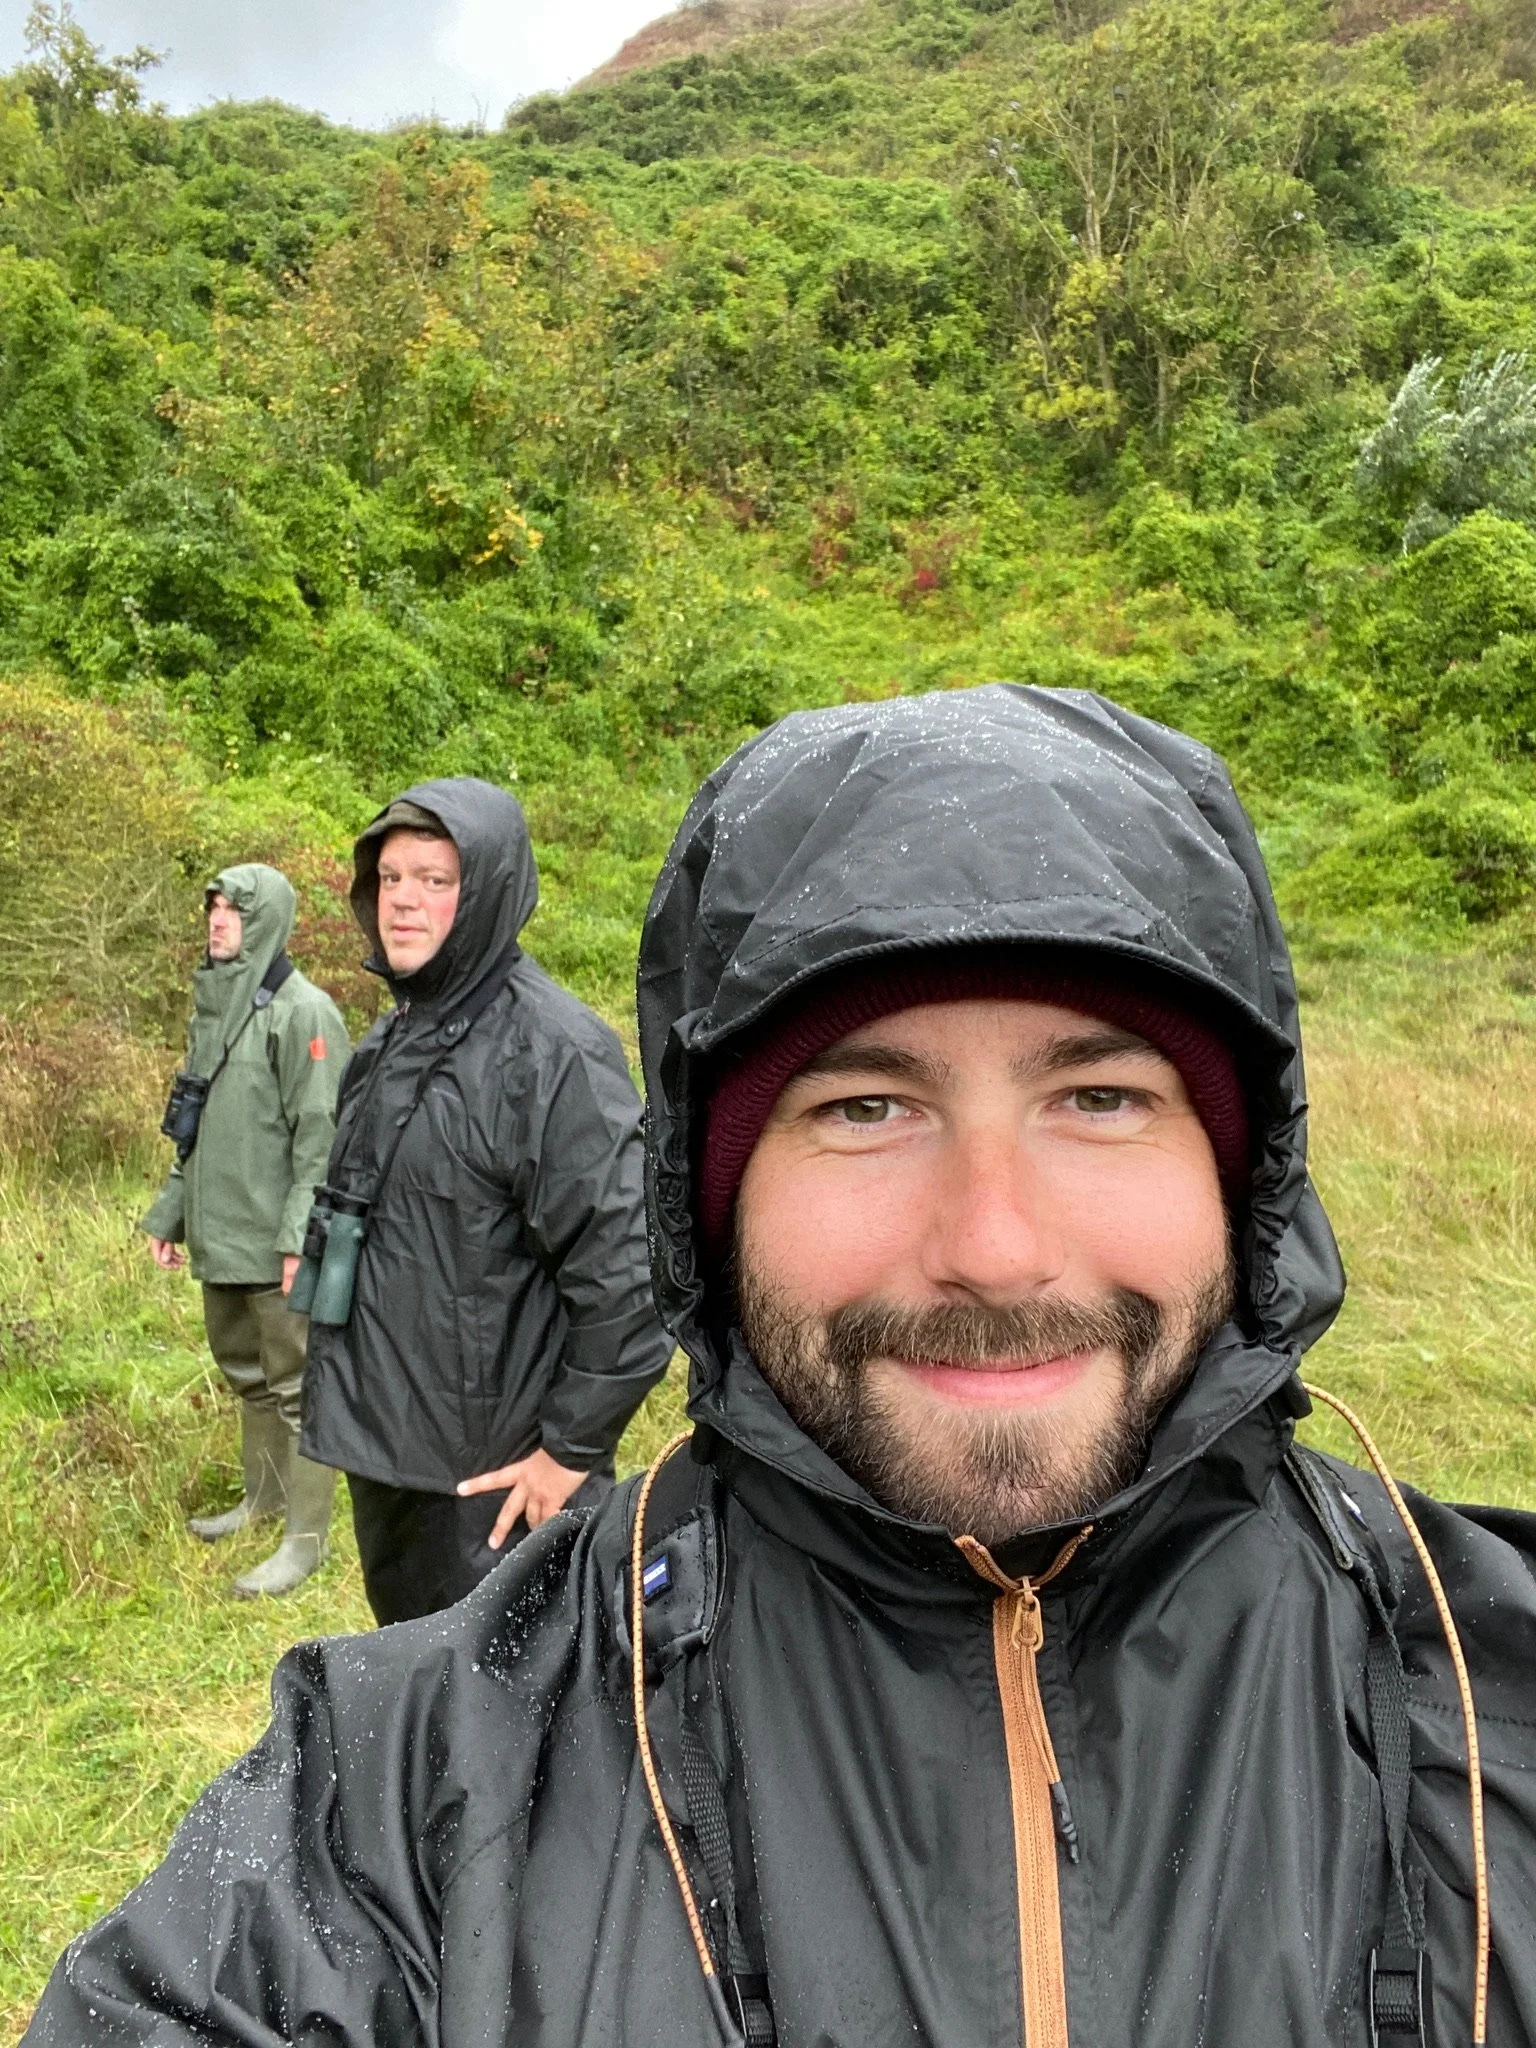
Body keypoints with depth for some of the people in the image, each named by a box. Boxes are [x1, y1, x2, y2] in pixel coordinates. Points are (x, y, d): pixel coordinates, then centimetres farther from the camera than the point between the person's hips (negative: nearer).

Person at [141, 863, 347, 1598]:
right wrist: (169, 1211, 16)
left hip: (275, 1242, -8)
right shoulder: (213, 1004, 13)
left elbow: (321, 1135, -18)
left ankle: (306, 1536, 12)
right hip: (220, 1234, 9)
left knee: (296, 1385, 2)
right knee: (246, 1373, 21)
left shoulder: (302, 1012, -14)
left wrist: (299, 1238, -21)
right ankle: (264, 1495, 38)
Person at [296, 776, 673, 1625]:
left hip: (495, 1478, -8)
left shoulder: (550, 1051, -20)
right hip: (382, 1453, 8)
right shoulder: (394, 1042, 8)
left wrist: (572, 1449, -17)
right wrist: (347, 1409, 17)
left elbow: (628, 1270, -23)